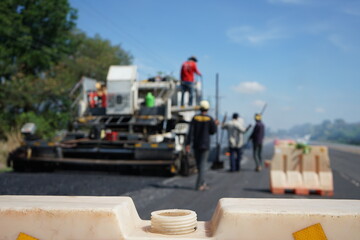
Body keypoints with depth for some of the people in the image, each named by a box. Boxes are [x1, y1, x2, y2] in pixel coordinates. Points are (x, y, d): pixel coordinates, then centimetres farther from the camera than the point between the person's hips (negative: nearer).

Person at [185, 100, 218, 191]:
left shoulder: (195, 118, -3)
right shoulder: (210, 119, -8)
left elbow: (191, 131, -9)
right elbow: (213, 131, 0)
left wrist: (187, 143, -10)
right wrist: (215, 124, 18)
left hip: (196, 145, 3)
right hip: (205, 145, -3)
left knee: (199, 164, 14)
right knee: (202, 164, 0)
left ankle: (203, 183, 25)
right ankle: (199, 185, -6)